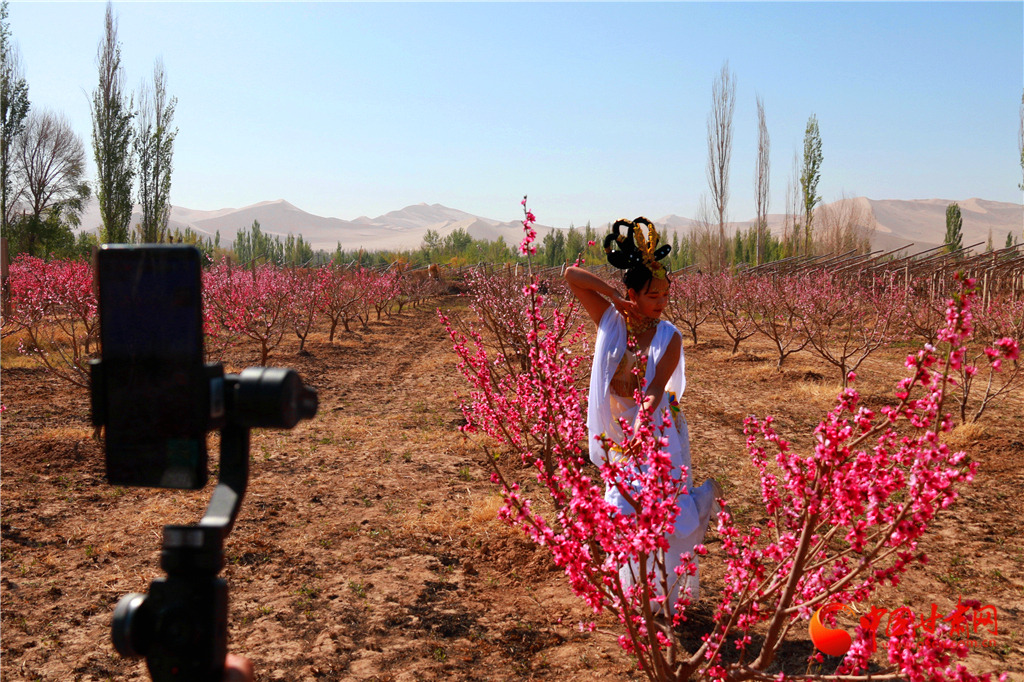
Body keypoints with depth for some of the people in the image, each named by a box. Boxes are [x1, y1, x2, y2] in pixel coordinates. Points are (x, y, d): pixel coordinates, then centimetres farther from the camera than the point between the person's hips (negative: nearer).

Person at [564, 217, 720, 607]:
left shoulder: (669, 337, -12)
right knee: (626, 513, 11)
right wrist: (615, 297, -16)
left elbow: (656, 391, -21)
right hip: (619, 433, 3)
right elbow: (571, 276, -10)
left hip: (657, 433, -2)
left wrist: (642, 418, -39)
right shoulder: (611, 320, -7)